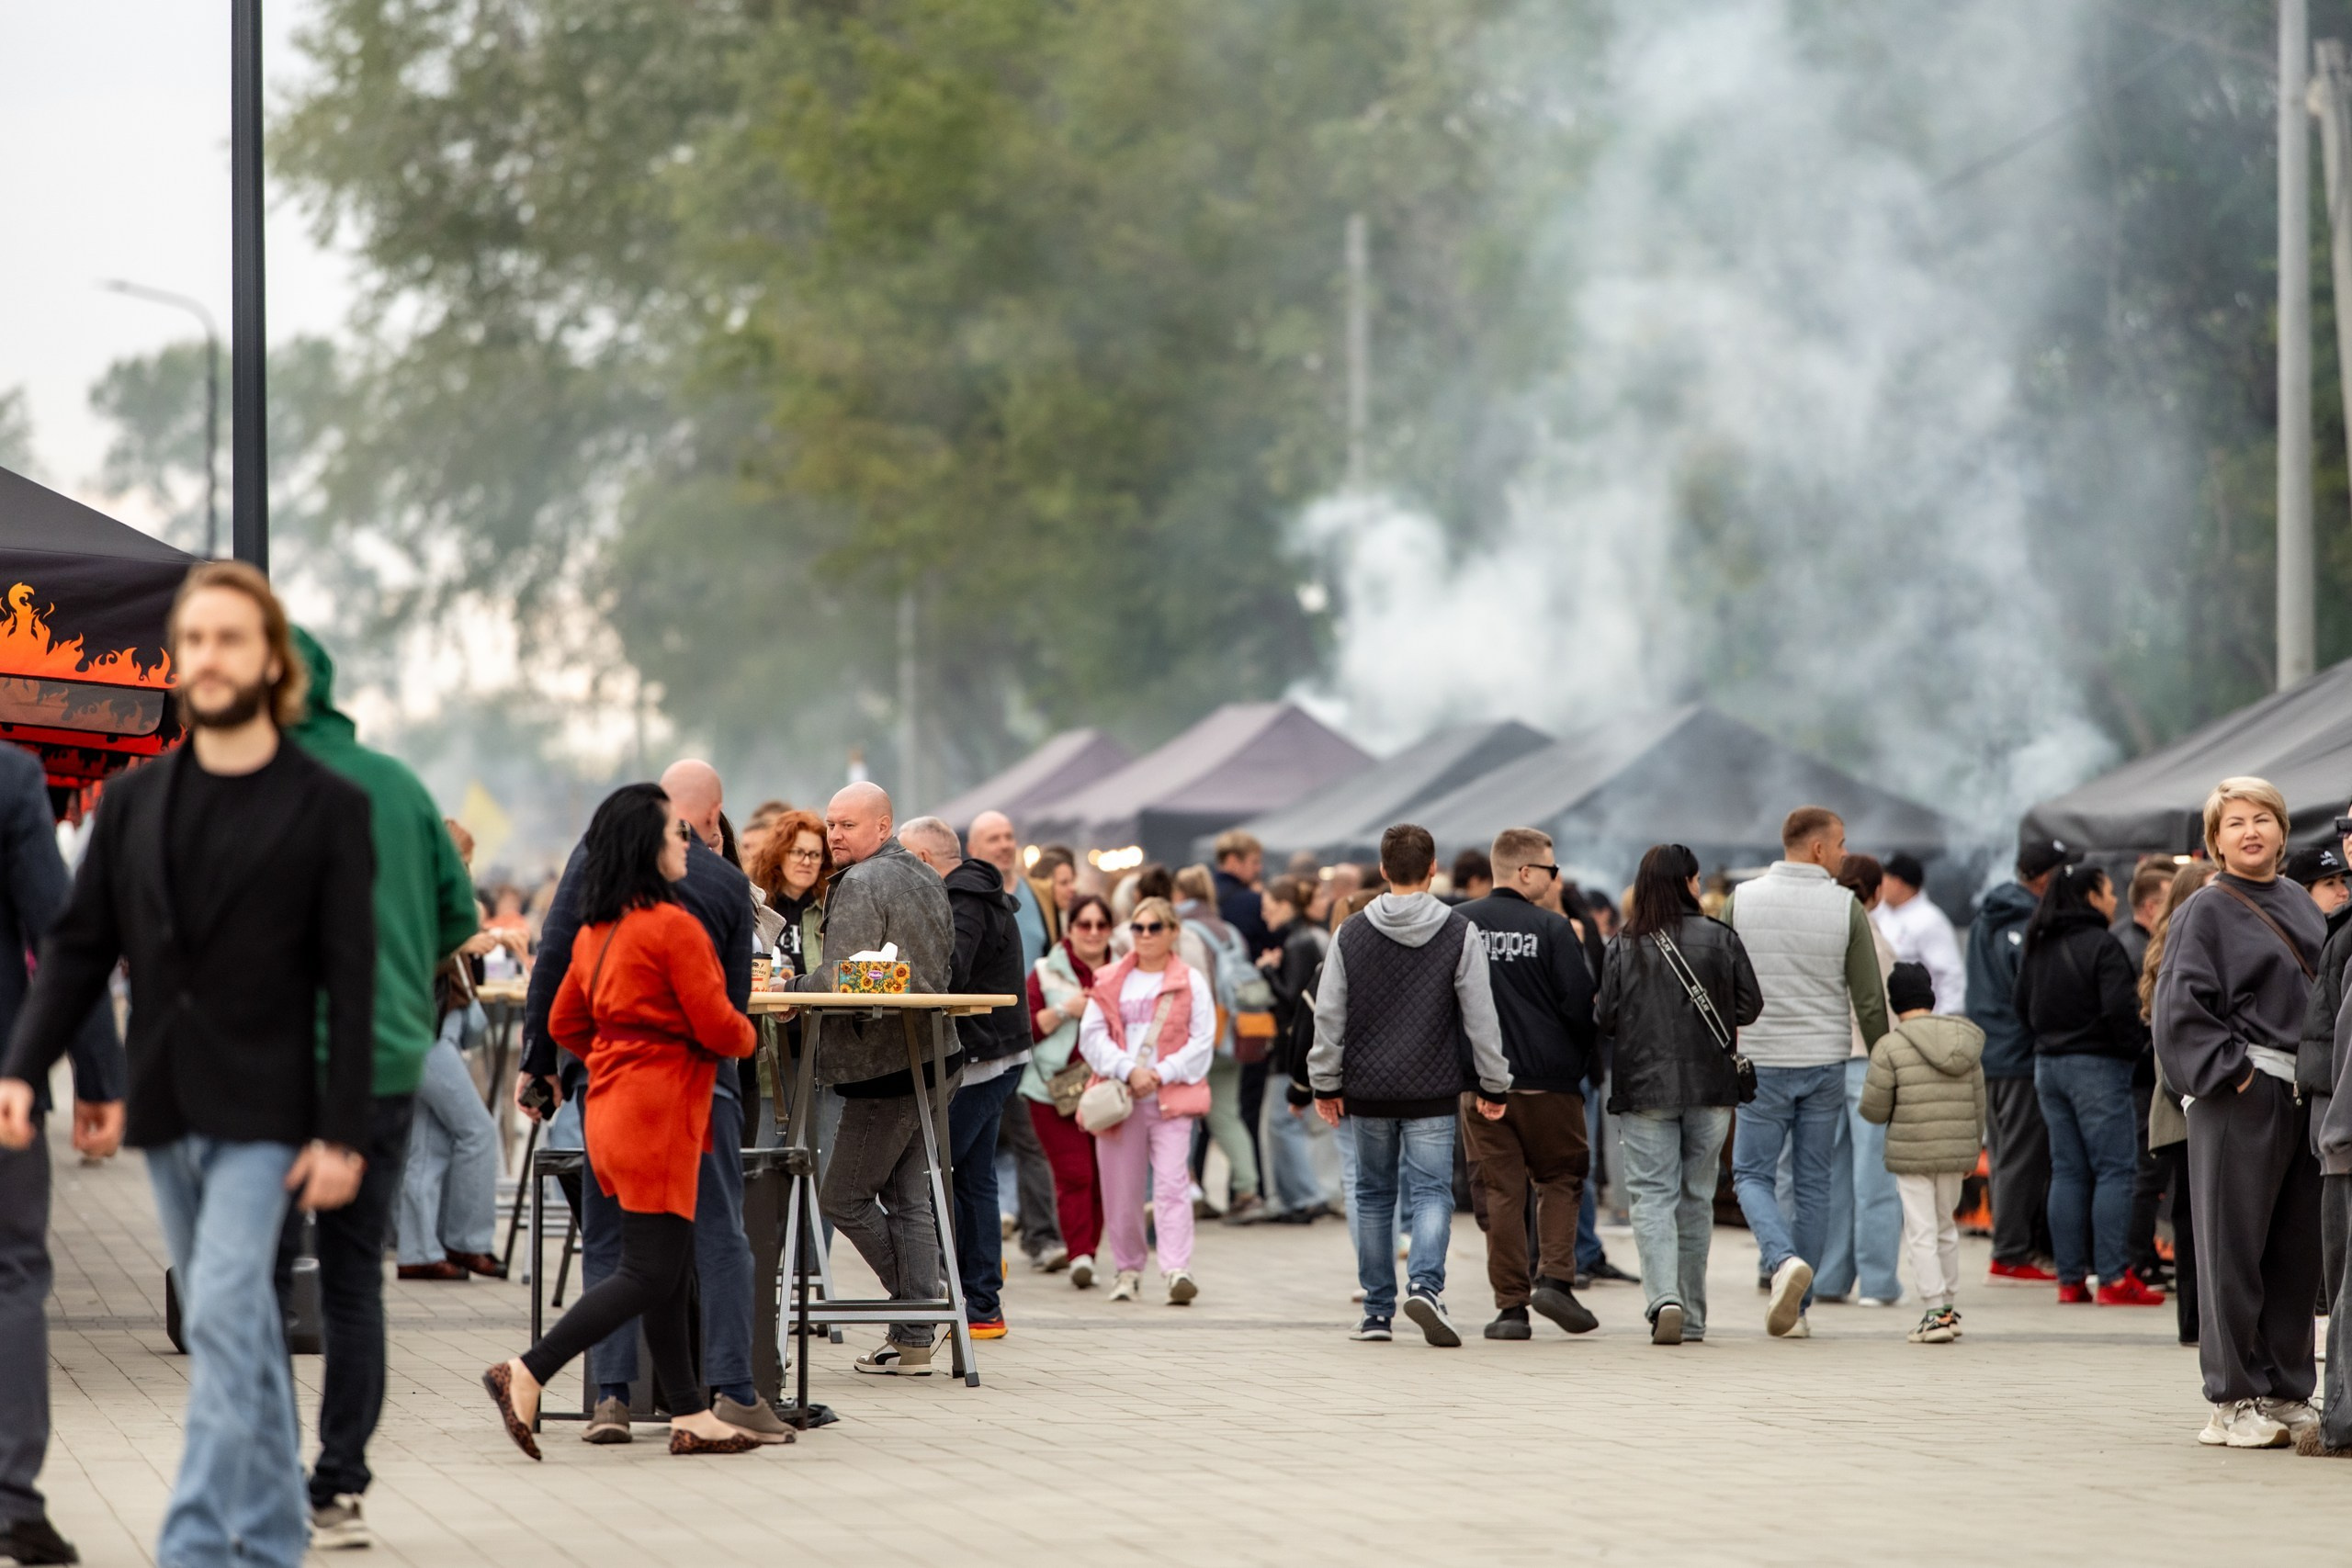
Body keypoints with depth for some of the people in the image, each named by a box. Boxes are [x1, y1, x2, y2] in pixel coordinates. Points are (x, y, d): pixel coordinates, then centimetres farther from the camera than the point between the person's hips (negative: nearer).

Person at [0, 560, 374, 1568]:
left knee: (222, 1320, -14)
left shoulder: (325, 807, -4)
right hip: (164, 1108, 5)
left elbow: (351, 982, -7)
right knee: (237, 1330, 14)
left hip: (261, 1113, -5)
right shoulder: (133, 803, 8)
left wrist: (342, 1134, -12)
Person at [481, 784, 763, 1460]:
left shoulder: (595, 931, 11)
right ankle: (526, 1376, -10)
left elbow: (564, 1021, 17)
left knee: (672, 1272, 12)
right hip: (659, 1114, -9)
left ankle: (690, 1416, 15)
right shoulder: (674, 927, -15)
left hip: (614, 1104, 9)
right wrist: (746, 1038, 7)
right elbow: (718, 1027, -14)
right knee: (648, 1274, -6)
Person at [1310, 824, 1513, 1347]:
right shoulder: (1459, 934, -3)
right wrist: (1493, 1084, 4)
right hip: (1433, 1091, -2)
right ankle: (1426, 1284, -24)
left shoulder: (1351, 936, 1)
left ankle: (1378, 1311, 14)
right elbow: (1481, 1016, -3)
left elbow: (1329, 1017, 3)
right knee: (1432, 1190, 0)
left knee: (1372, 1195, 11)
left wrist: (1326, 1084, 10)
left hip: (1367, 1089, 2)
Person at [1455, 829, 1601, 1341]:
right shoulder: (1552, 928, -8)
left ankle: (1510, 1305, 3)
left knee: (1501, 1192, 6)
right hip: (1548, 1081, -2)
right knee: (1560, 1180, 13)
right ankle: (1555, 1277, -3)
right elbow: (1579, 1003, -9)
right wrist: (1579, 1061, 8)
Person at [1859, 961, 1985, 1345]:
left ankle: (1936, 1312, -6)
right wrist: (1972, 1153, 21)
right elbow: (1978, 1103, 12)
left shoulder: (1890, 1047, -10)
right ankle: (1948, 1305, 26)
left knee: (1921, 1232, 0)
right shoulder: (1966, 1041, 7)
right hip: (1956, 1152, 5)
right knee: (1945, 1227, 19)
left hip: (1911, 1154, -5)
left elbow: (1873, 1110, -10)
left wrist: (1881, 1113, 14)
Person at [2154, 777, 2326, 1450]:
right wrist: (2230, 1071, -15)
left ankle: (2288, 1394, 15)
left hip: (2305, 1098, 6)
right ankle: (2235, 1401, 0)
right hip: (2241, 1097, -6)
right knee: (2234, 1247, -3)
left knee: (2299, 1248, 8)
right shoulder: (2206, 911, -3)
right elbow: (2181, 1005, -9)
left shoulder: (2299, 903, 16)